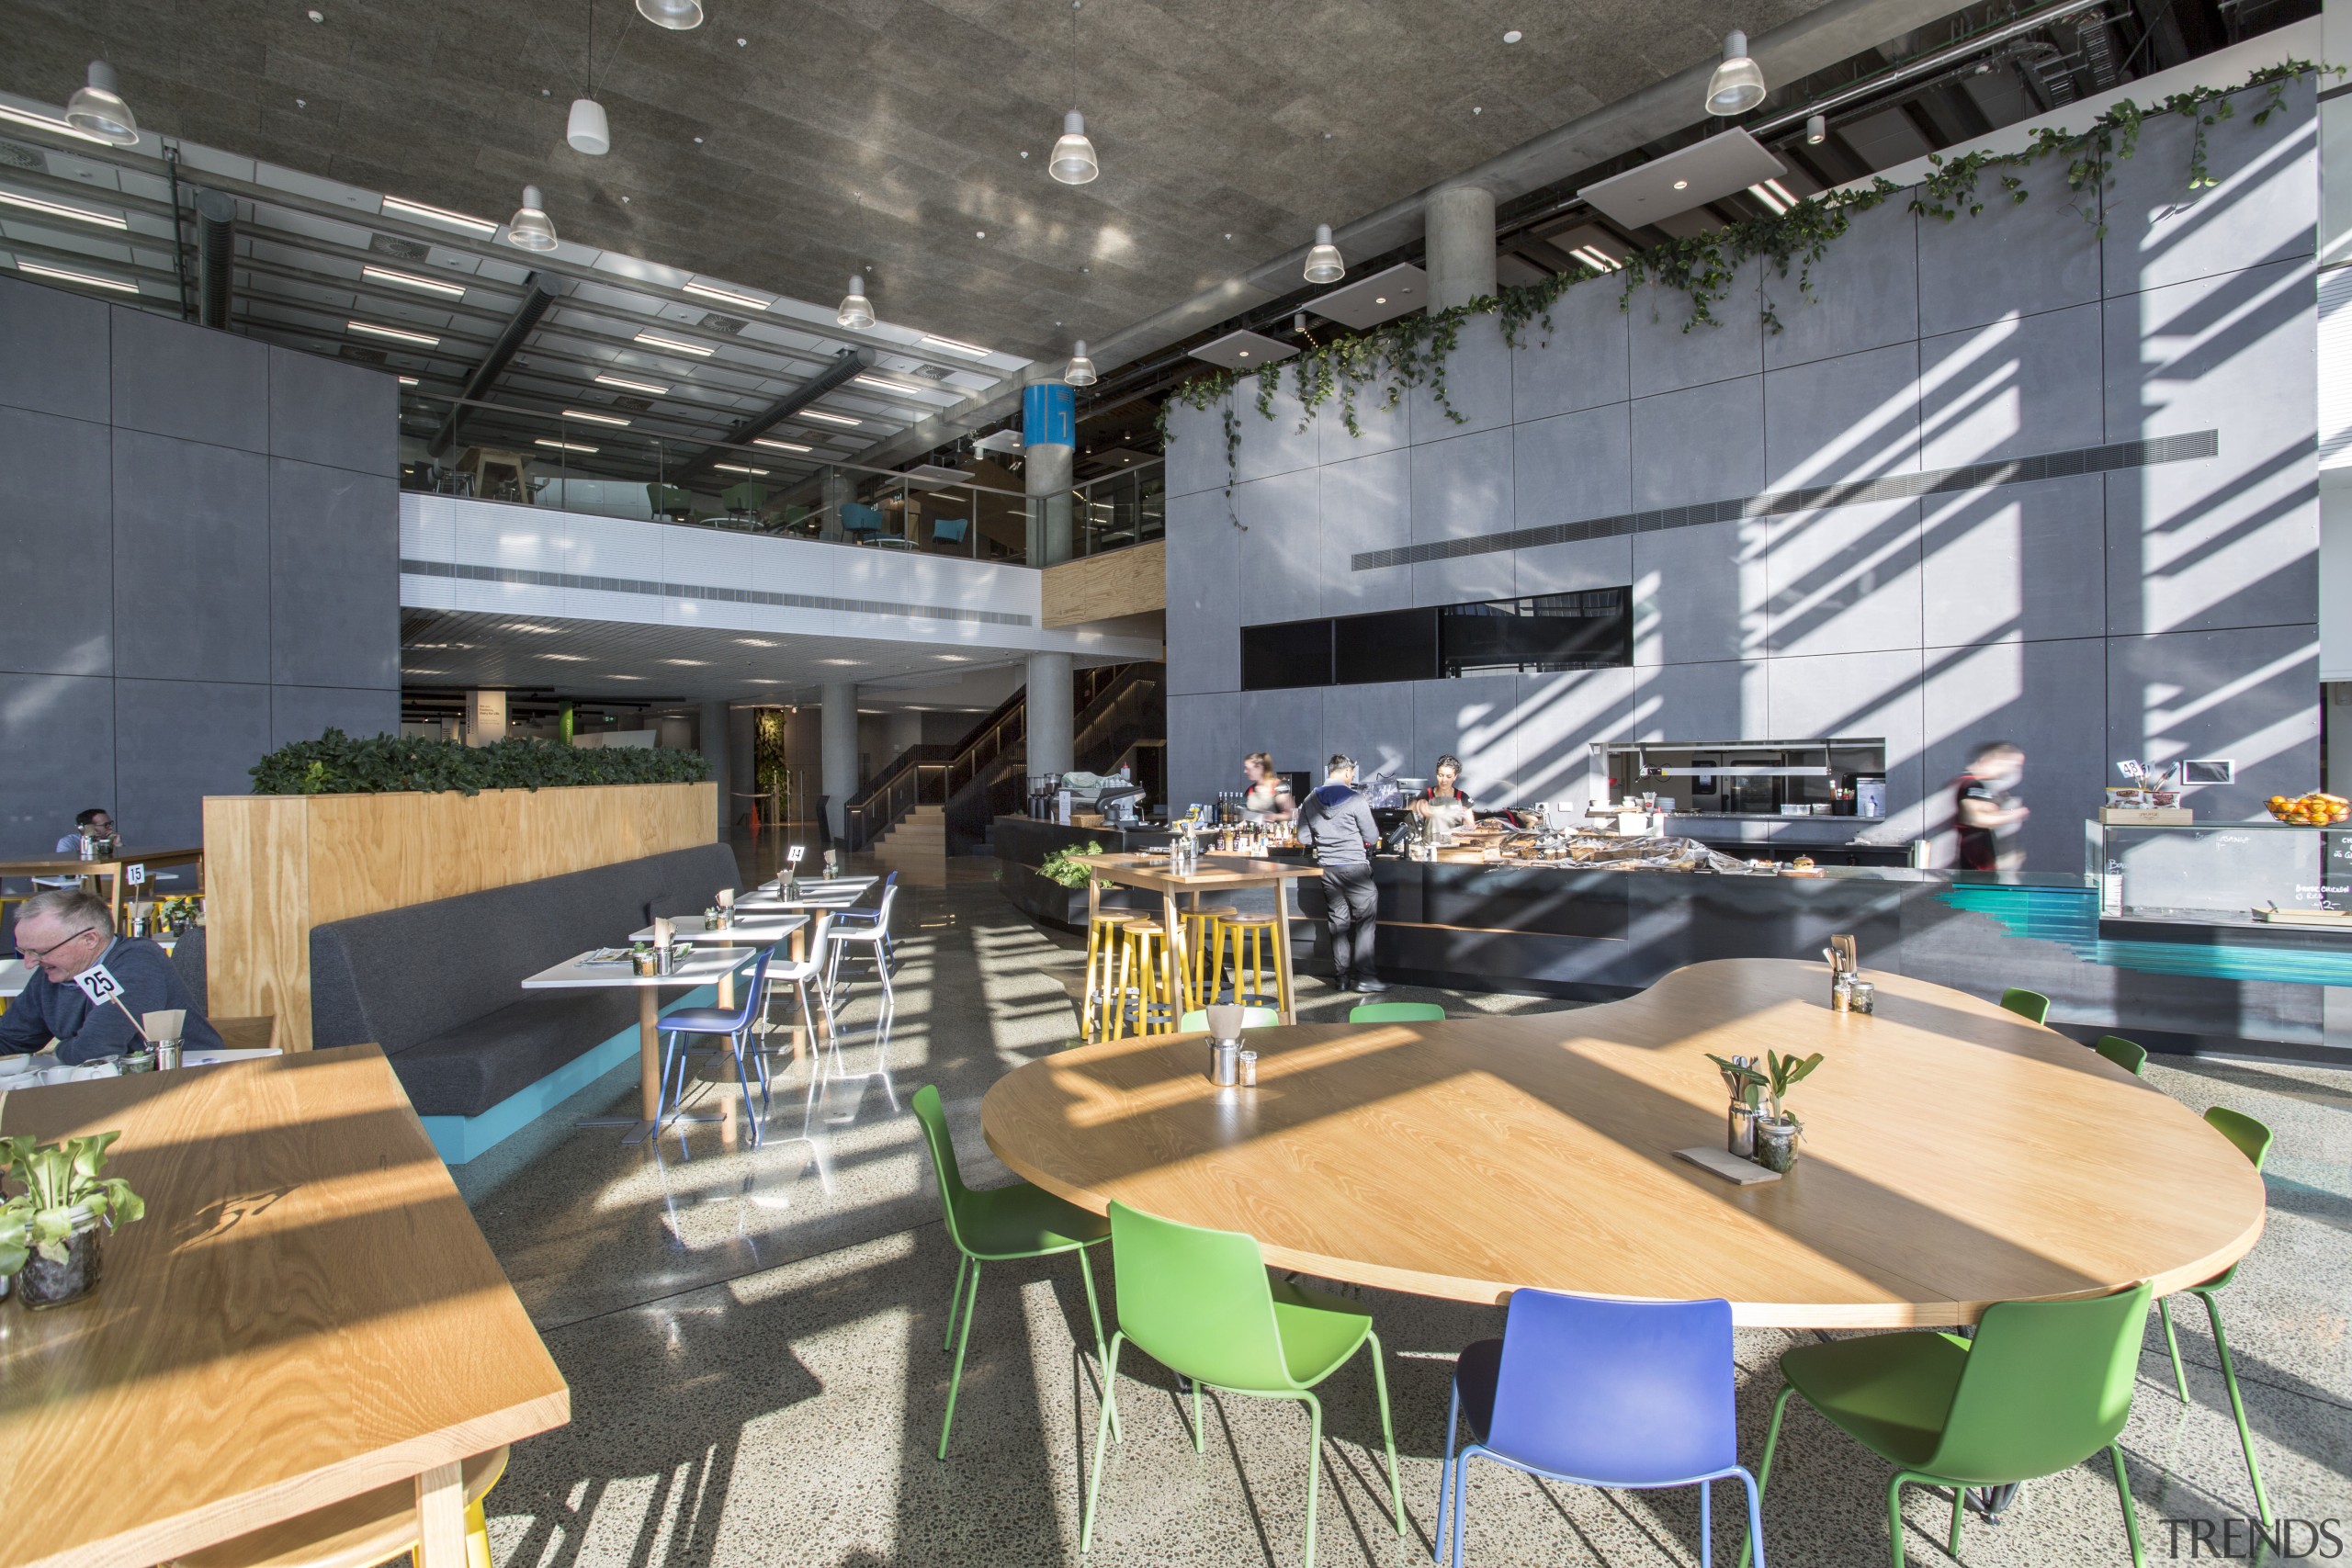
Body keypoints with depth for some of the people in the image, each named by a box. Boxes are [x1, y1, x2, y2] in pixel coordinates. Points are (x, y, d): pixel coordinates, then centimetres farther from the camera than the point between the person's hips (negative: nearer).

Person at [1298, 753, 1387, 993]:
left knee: (1338, 922, 11)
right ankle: (1363, 976, -1)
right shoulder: (1354, 798, -11)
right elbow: (1372, 837, -8)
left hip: (1327, 868, 5)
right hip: (1354, 866, -5)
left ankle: (1344, 977, 15)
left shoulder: (1311, 800, 4)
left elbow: (1304, 836, 7)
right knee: (1366, 920, 2)